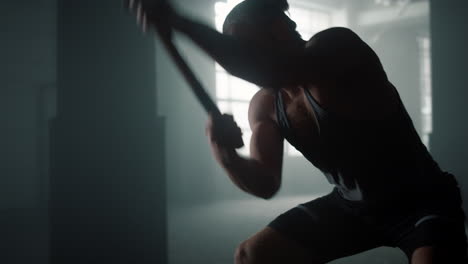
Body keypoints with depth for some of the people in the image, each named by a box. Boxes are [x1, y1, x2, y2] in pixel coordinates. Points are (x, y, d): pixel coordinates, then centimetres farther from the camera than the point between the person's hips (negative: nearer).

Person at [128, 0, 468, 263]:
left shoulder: (338, 45, -23)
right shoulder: (265, 106, -4)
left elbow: (283, 70, -46)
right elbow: (265, 184, -7)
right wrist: (227, 156, -29)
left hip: (422, 200, -5)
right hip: (350, 205, 6)